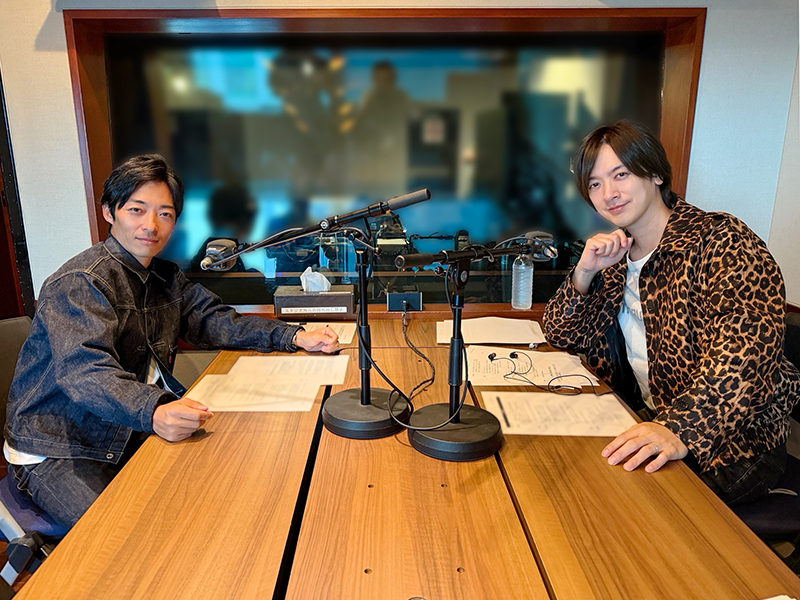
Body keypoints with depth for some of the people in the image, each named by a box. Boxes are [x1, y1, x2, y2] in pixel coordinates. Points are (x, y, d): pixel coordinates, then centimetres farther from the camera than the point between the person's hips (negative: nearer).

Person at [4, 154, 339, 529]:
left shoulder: (166, 277, 9)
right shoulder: (79, 283, -17)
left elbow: (211, 319, 7)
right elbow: (84, 370, -31)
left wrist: (293, 337, -7)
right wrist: (153, 412, -52)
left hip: (131, 436, 7)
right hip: (57, 452, -7)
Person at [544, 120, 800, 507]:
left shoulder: (721, 242, -14)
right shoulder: (613, 255, 8)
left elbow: (742, 355, -28)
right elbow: (560, 336, 7)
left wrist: (681, 429, -43)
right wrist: (584, 272, -10)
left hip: (732, 443, -6)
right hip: (644, 423, 6)